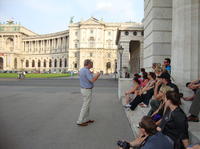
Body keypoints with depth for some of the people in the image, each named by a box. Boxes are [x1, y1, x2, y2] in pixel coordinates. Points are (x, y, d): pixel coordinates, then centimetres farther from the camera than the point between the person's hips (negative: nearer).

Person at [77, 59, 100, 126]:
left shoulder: (81, 69, 6)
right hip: (87, 91, -10)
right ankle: (80, 121, 6)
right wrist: (97, 75, -13)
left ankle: (86, 119, 27)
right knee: (85, 106, -1)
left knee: (87, 105, 18)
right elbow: (92, 80, -32)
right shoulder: (87, 71, -24)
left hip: (83, 89, 10)